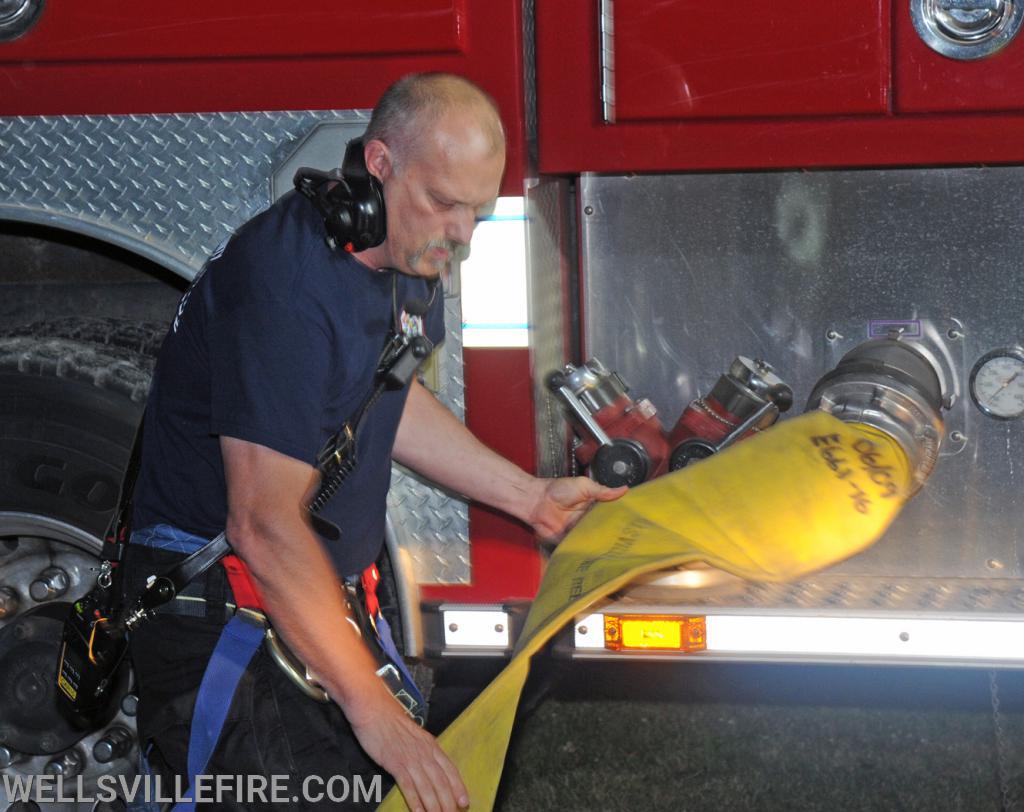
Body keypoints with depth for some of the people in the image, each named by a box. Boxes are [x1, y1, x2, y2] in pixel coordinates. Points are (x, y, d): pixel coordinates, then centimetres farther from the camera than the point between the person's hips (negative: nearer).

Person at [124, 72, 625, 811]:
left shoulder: (407, 258, 5)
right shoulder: (288, 279, -25)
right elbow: (265, 526, -27)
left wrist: (531, 497, 20)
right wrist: (371, 708, -26)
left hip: (326, 596, 9)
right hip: (217, 606, -9)